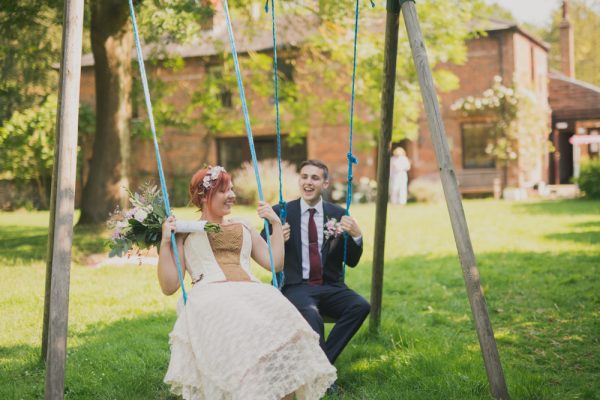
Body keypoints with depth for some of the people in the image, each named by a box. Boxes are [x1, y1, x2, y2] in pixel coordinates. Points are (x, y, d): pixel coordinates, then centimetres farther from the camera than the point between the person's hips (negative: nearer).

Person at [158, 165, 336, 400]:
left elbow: (275, 263, 25)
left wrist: (276, 223, 23)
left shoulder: (243, 228, 30)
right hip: (211, 296, -3)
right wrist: (165, 243, 1)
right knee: (241, 330, -40)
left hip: (252, 292, 4)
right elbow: (169, 286, 10)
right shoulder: (185, 233, 18)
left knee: (281, 326, -33)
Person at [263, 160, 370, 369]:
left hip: (330, 287, 3)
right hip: (296, 286, -3)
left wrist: (355, 235, -9)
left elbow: (352, 261, 10)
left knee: (361, 306, -26)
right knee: (311, 315, -35)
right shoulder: (280, 212, 4)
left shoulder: (338, 215, 9)